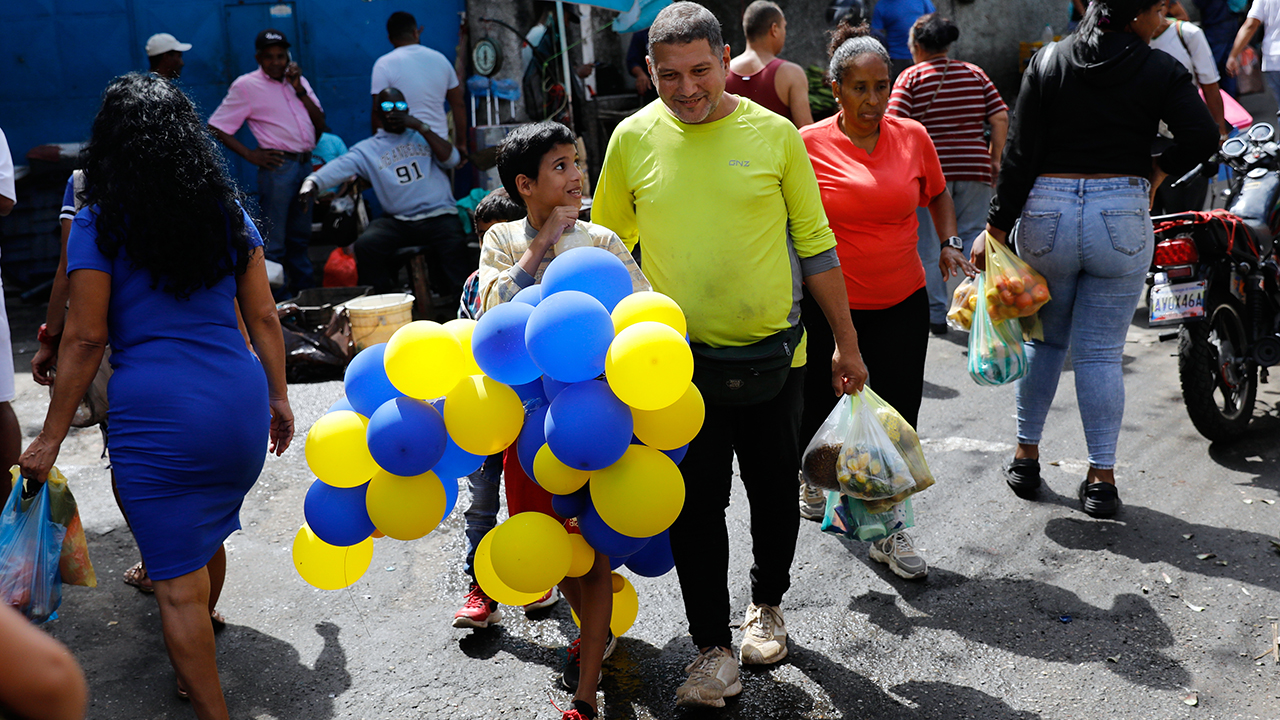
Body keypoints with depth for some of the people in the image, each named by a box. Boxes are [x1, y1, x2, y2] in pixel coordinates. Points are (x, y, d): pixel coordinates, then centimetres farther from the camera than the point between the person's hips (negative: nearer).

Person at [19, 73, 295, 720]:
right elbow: (263, 318, 8)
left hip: (156, 413, -5)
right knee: (208, 536, 27)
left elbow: (86, 338, -7)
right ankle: (196, 659, 50)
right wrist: (278, 399, 18)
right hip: (240, 401, 6)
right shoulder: (228, 213, 7)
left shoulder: (98, 225, -4)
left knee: (179, 581, 3)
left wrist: (51, 438, 1)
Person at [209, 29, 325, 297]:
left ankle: (306, 292, 28)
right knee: (274, 242, -5)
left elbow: (320, 124, 8)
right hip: (278, 166, -6)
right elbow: (216, 127, -4)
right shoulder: (246, 85, -2)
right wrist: (250, 155, -11)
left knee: (300, 237, 17)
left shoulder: (298, 80, 15)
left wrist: (299, 89, -2)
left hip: (305, 164, 6)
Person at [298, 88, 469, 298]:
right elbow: (339, 167, -5)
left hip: (439, 215, -1)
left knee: (453, 245, -33)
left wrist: (421, 127, -4)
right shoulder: (368, 149, 12)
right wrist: (312, 181, -26)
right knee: (365, 244, -25)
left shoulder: (422, 136, 17)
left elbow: (452, 159, 2)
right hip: (398, 221, 1)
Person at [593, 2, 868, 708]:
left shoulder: (774, 134, -4)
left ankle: (766, 605, 38)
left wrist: (846, 344, 5)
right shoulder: (633, 139, -3)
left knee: (774, 491, 13)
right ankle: (713, 646, 16)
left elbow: (815, 245, 3)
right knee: (695, 502, 2)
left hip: (773, 351, 1)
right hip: (680, 358, 0)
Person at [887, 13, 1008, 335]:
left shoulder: (911, 77, -1)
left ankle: (936, 314, 9)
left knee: (928, 244, 6)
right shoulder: (974, 73, 9)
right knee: (973, 239, 10)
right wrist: (994, 158, 11)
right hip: (974, 170, 3)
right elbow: (1000, 118, 2)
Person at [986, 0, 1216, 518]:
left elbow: (1020, 154, -3)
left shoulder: (1047, 62, 3)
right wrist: (1155, 172, 4)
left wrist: (996, 227, -1)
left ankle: (1025, 458, 24)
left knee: (1043, 340, 18)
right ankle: (1101, 480, 7)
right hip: (1120, 218, -2)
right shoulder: (1160, 71, -3)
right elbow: (1202, 137, -14)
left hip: (1046, 214, 2)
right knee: (1101, 353, 4)